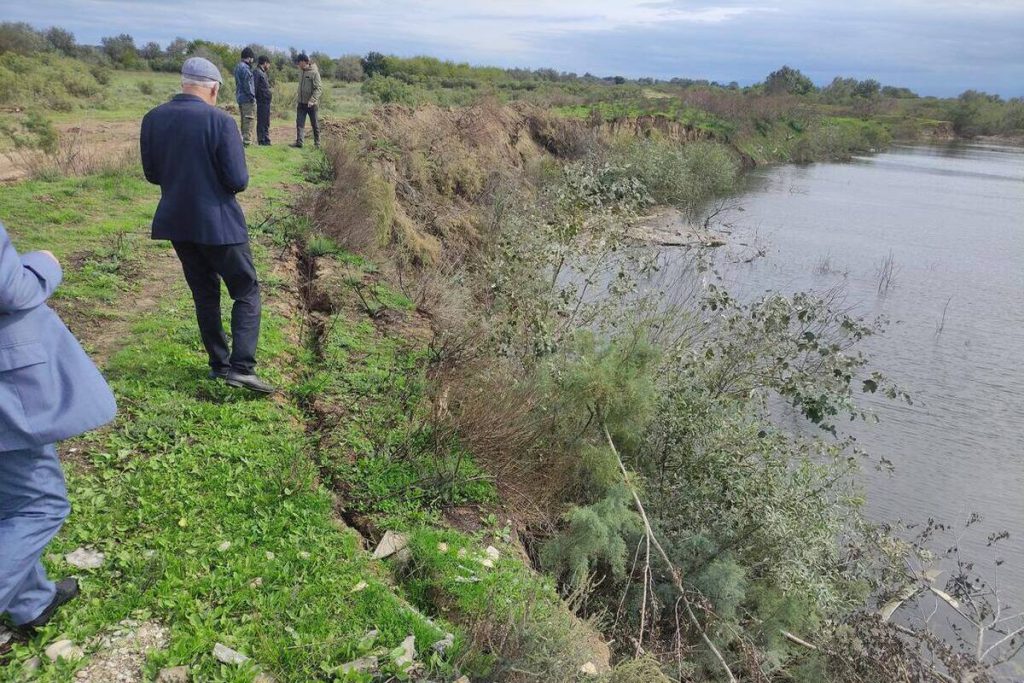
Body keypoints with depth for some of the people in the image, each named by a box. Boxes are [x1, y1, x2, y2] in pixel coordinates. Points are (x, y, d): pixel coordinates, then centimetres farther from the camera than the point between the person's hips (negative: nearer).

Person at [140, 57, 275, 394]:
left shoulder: (153, 119, 0)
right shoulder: (219, 121, -16)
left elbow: (152, 174, 8)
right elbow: (238, 180, -17)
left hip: (176, 222, 6)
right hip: (218, 223, -5)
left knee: (205, 293, 18)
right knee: (246, 292, 6)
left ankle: (219, 363, 24)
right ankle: (241, 367, -5)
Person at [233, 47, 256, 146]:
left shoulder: (238, 67, 16)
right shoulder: (245, 68, -15)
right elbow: (247, 84, -19)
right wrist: (252, 96, -15)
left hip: (240, 97, 10)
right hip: (247, 98, -10)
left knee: (244, 120, 16)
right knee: (249, 119, -7)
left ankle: (243, 139, 21)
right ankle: (247, 140, -7)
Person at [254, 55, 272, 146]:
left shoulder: (263, 73, 20)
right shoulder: (257, 72, -10)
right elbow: (255, 87, -16)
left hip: (266, 101, 10)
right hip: (261, 101, -10)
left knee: (266, 122, 14)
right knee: (261, 122, -6)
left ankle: (266, 140, 21)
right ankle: (261, 141, -3)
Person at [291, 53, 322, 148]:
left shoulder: (314, 72, -13)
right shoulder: (301, 71, 10)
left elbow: (319, 89, -18)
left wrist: (312, 100, -27)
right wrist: (299, 99, 15)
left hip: (311, 104, -6)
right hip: (301, 103, 6)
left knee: (315, 124, 5)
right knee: (299, 123, -2)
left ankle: (317, 143, 15)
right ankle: (299, 142, -4)